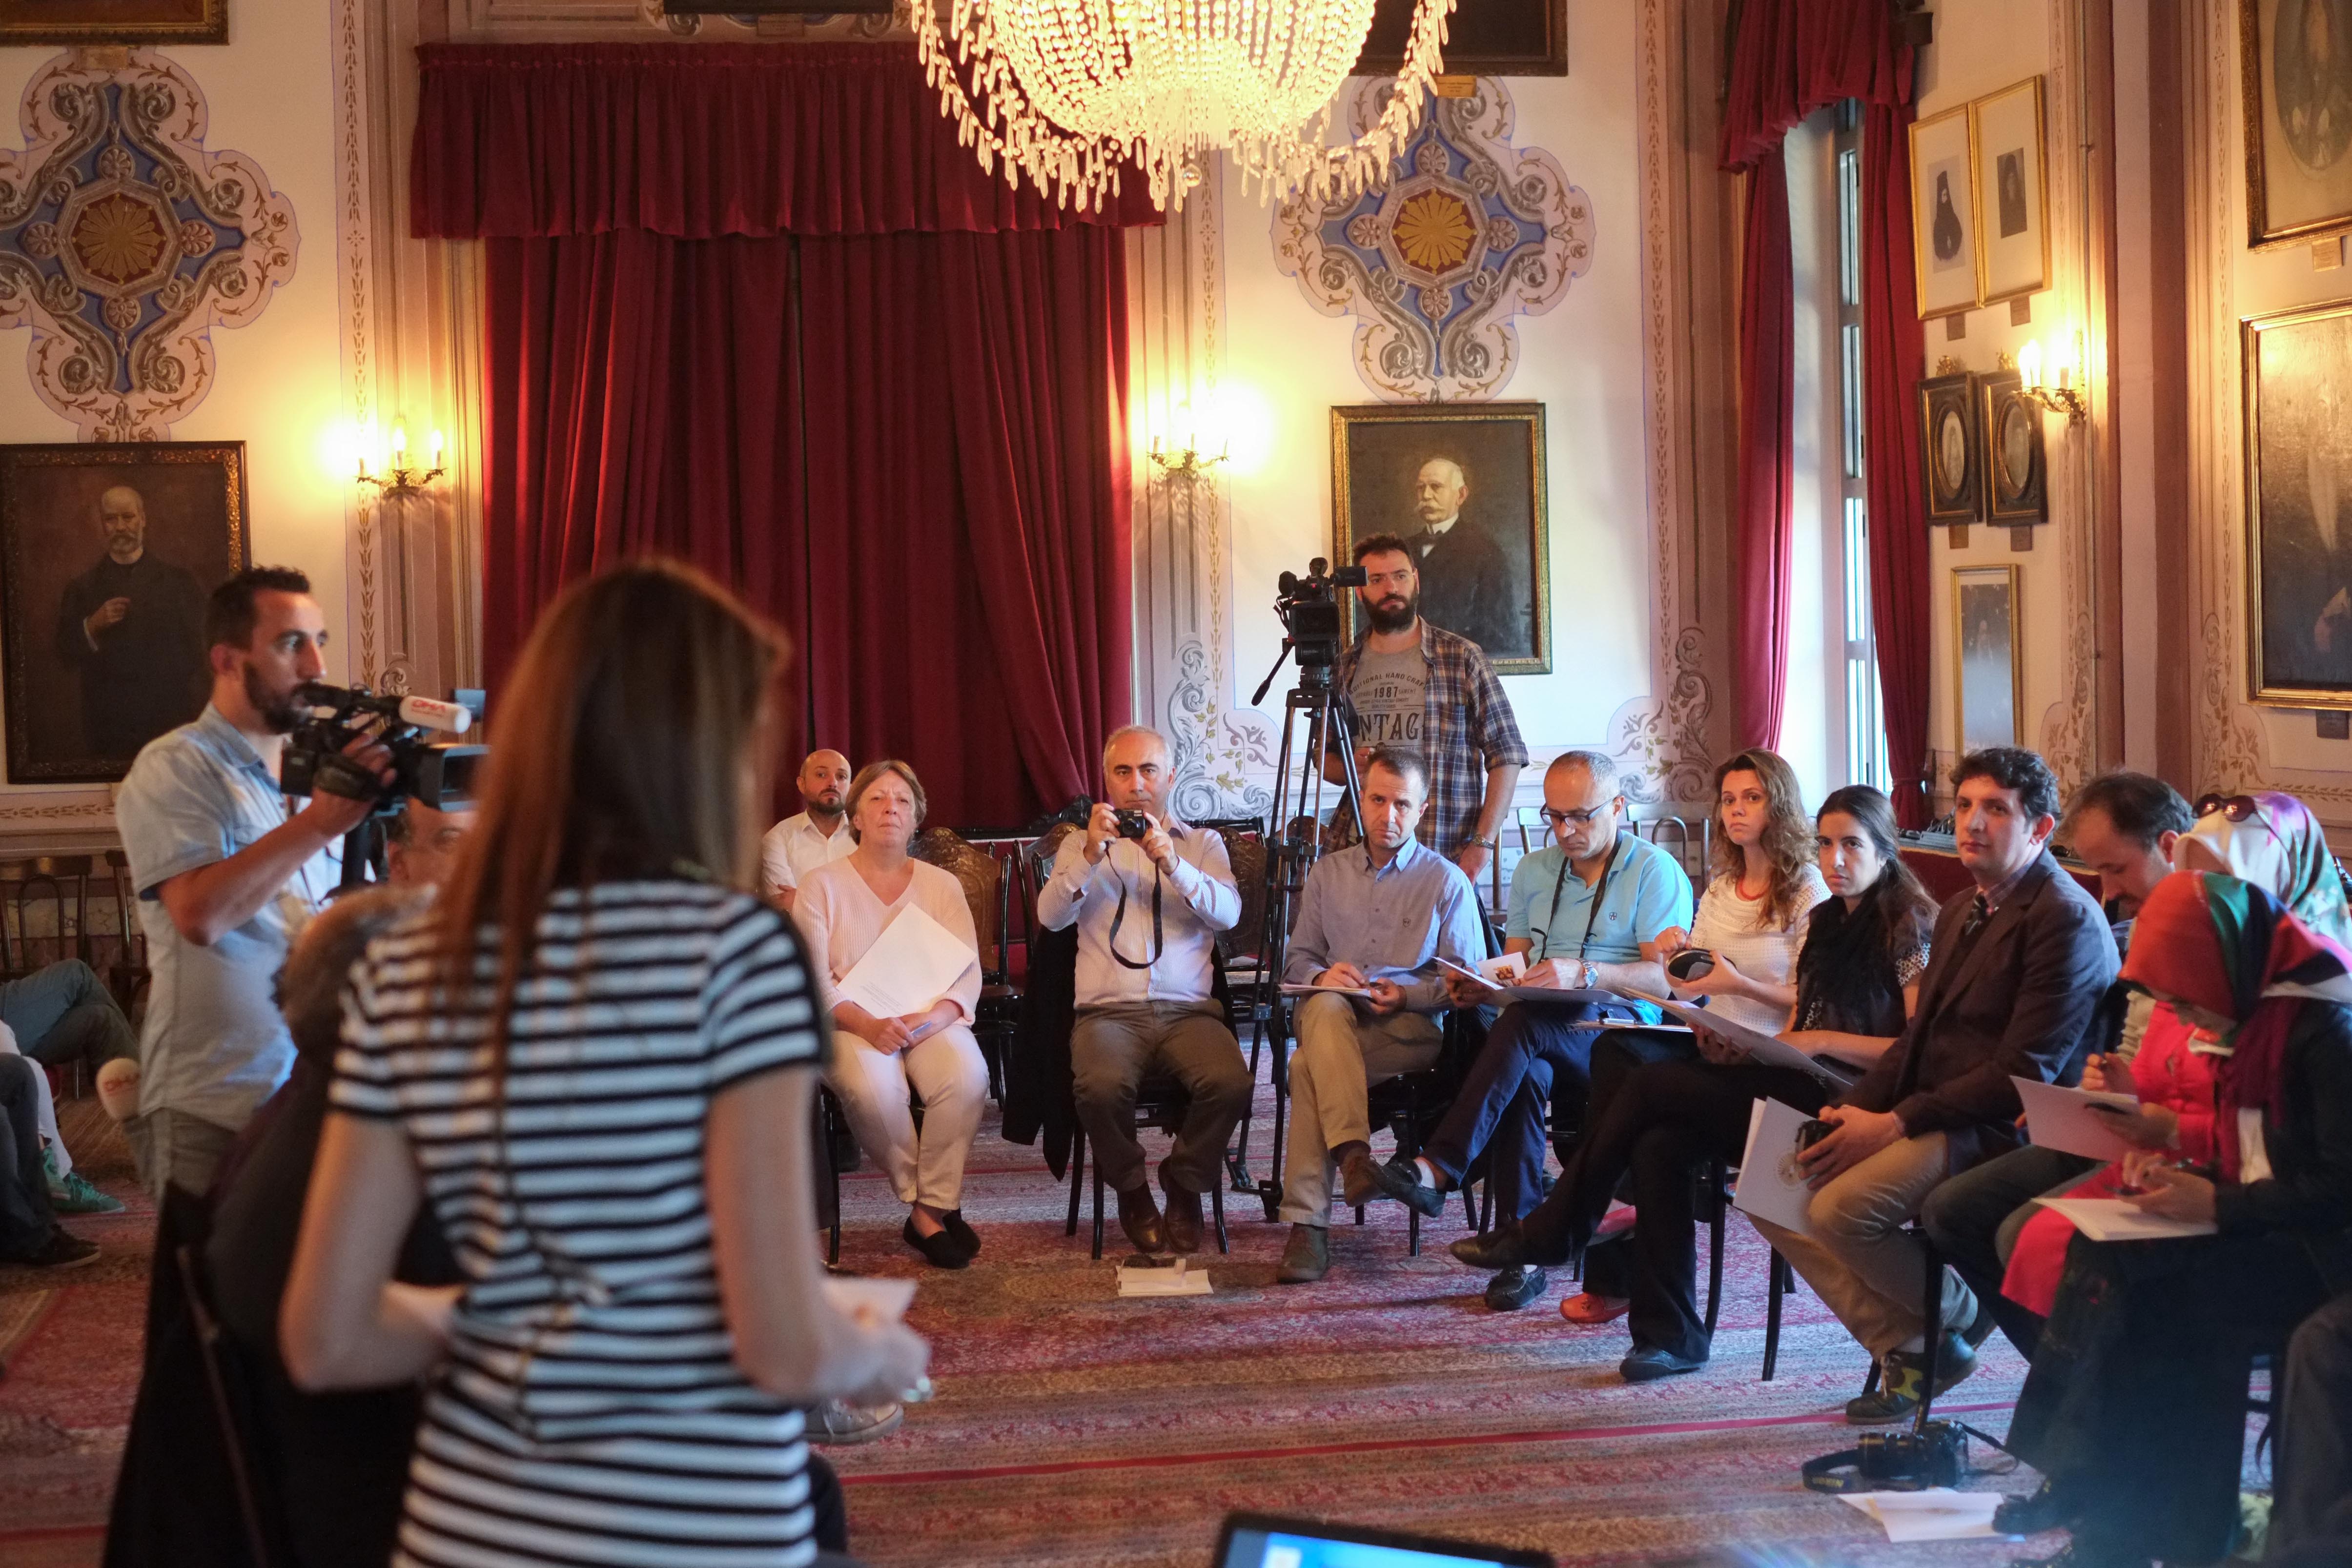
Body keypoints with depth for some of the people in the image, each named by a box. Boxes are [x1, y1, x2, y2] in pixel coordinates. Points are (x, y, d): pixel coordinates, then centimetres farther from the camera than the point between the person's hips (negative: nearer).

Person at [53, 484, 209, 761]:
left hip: (172, 721, 0)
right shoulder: (81, 589, 9)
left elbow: (199, 651, 3)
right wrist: (91, 628, -13)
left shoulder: (179, 581, 6)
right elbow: (67, 656, 5)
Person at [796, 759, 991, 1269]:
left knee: (967, 1075, -32)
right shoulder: (823, 885, 6)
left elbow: (968, 974, 4)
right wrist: (868, 1024, -22)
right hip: (852, 1024, -2)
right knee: (873, 1087, -36)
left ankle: (934, 1207, -17)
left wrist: (937, 1016, -19)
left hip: (930, 1021, 2)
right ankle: (924, 1206, -15)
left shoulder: (941, 885, 13)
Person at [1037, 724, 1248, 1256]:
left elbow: (1228, 913, -2)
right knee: (1101, 1086, -34)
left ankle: (1184, 1185, -3)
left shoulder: (1202, 844, 17)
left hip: (1187, 1009, 1)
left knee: (1230, 1083, -31)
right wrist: (1090, 856, -15)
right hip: (1109, 1011, -1)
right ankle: (1132, 1192, -4)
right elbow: (1051, 915, 0)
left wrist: (1172, 863, -17)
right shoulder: (1081, 844, 18)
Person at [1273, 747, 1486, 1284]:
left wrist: (1406, 994, -13)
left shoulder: (1448, 881, 9)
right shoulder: (1328, 872, 20)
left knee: (1308, 1064, -33)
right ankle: (1352, 1153, -45)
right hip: (1330, 1016, 3)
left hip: (1412, 1025, -3)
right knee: (1326, 1008, -37)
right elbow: (1297, 960, 19)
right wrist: (1321, 975, -5)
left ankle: (1309, 1222, -36)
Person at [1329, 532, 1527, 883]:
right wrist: (1349, 768, -4)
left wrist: (1482, 842, -10)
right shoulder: (1343, 668, 11)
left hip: (1450, 860, -3)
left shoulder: (1464, 659, 0)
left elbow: (1506, 755, -1)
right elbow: (1324, 758, 21)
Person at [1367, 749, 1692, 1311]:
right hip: (1542, 1030, 4)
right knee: (1524, 1074, -34)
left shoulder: (1655, 871, 1)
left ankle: (1438, 1169, -38)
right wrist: (1480, 986, -6)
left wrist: (1583, 973, -25)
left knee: (1524, 1024, -36)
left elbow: (1668, 978, -10)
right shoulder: (1532, 873, 20)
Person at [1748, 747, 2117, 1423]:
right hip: (1926, 1118, 10)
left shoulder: (2068, 920, -12)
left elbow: (2024, 1071, -18)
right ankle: (1906, 1346, 0)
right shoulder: (1961, 912, 19)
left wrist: (1895, 1124, -21)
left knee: (1841, 1206, -28)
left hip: (1999, 1130, -9)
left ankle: (1963, 1316, -1)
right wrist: (1853, 1108, 2)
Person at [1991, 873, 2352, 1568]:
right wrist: (2182, 1173, 1)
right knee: (2103, 1251, -12)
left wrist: (2221, 1204, -18)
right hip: (2266, 1232, 9)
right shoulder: (2257, 1016, 11)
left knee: (2141, 1283, -24)